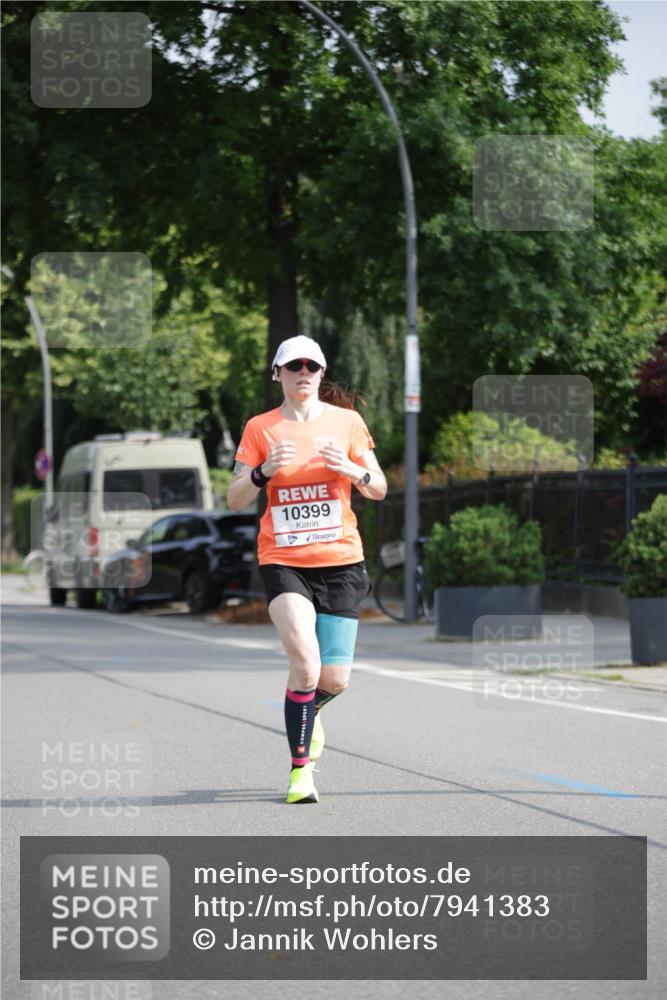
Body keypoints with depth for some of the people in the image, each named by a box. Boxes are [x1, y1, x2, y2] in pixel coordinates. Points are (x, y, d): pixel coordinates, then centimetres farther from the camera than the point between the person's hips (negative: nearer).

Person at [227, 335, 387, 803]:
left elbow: (379, 490, 5)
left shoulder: (347, 421, 3)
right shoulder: (260, 428, 2)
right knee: (305, 658, -23)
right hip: (283, 561, -1)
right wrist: (264, 471, -19)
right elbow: (235, 499, 0)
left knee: (335, 679, -2)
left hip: (340, 559, 1)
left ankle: (308, 711, 36)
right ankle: (301, 768, -11)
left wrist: (352, 469, -16)